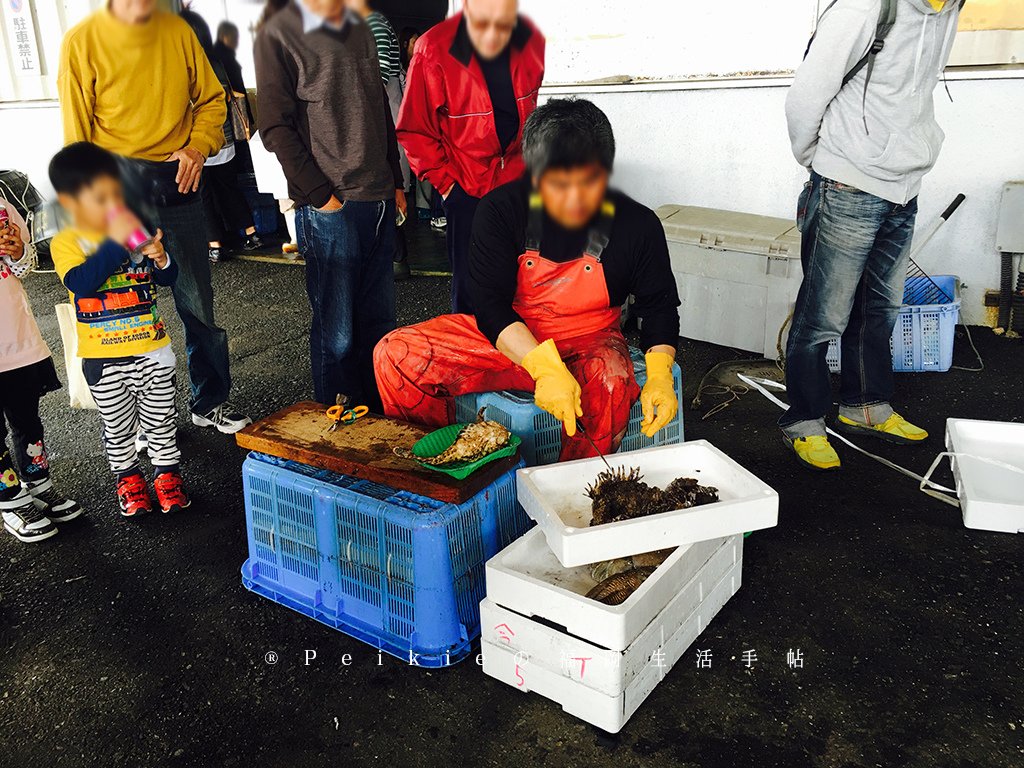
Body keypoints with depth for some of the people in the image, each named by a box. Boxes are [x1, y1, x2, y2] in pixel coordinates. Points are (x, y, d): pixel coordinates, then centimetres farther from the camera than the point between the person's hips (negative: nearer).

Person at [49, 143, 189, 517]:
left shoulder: (136, 232, 2)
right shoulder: (66, 243, -9)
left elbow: (169, 279, 5)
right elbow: (81, 282, -28)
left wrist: (160, 259, -18)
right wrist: (114, 243, -34)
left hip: (151, 349, 2)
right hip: (103, 358, -2)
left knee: (160, 419, 14)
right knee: (118, 426, 14)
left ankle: (166, 471, 29)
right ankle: (127, 476, 32)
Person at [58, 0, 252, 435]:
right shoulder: (82, 41, -4)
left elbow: (211, 98, 14)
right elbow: (77, 135, -2)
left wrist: (198, 145, -5)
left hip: (178, 181, 3)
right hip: (117, 183, -2)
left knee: (198, 300, 8)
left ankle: (211, 402, 24)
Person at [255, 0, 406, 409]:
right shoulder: (279, 35, -3)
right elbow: (276, 128, -9)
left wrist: (396, 182, 17)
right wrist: (320, 194, -12)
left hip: (380, 201, 6)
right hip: (330, 207, -6)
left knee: (379, 319, 10)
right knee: (336, 329, 1)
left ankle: (381, 413, 23)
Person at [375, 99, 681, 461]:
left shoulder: (638, 225, -11)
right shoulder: (502, 209, -13)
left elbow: (660, 307, 0)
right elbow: (489, 303, -19)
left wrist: (659, 375, -21)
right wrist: (546, 368, -36)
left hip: (590, 344, -1)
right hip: (508, 337, 1)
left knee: (611, 384, -38)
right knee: (396, 354, -16)